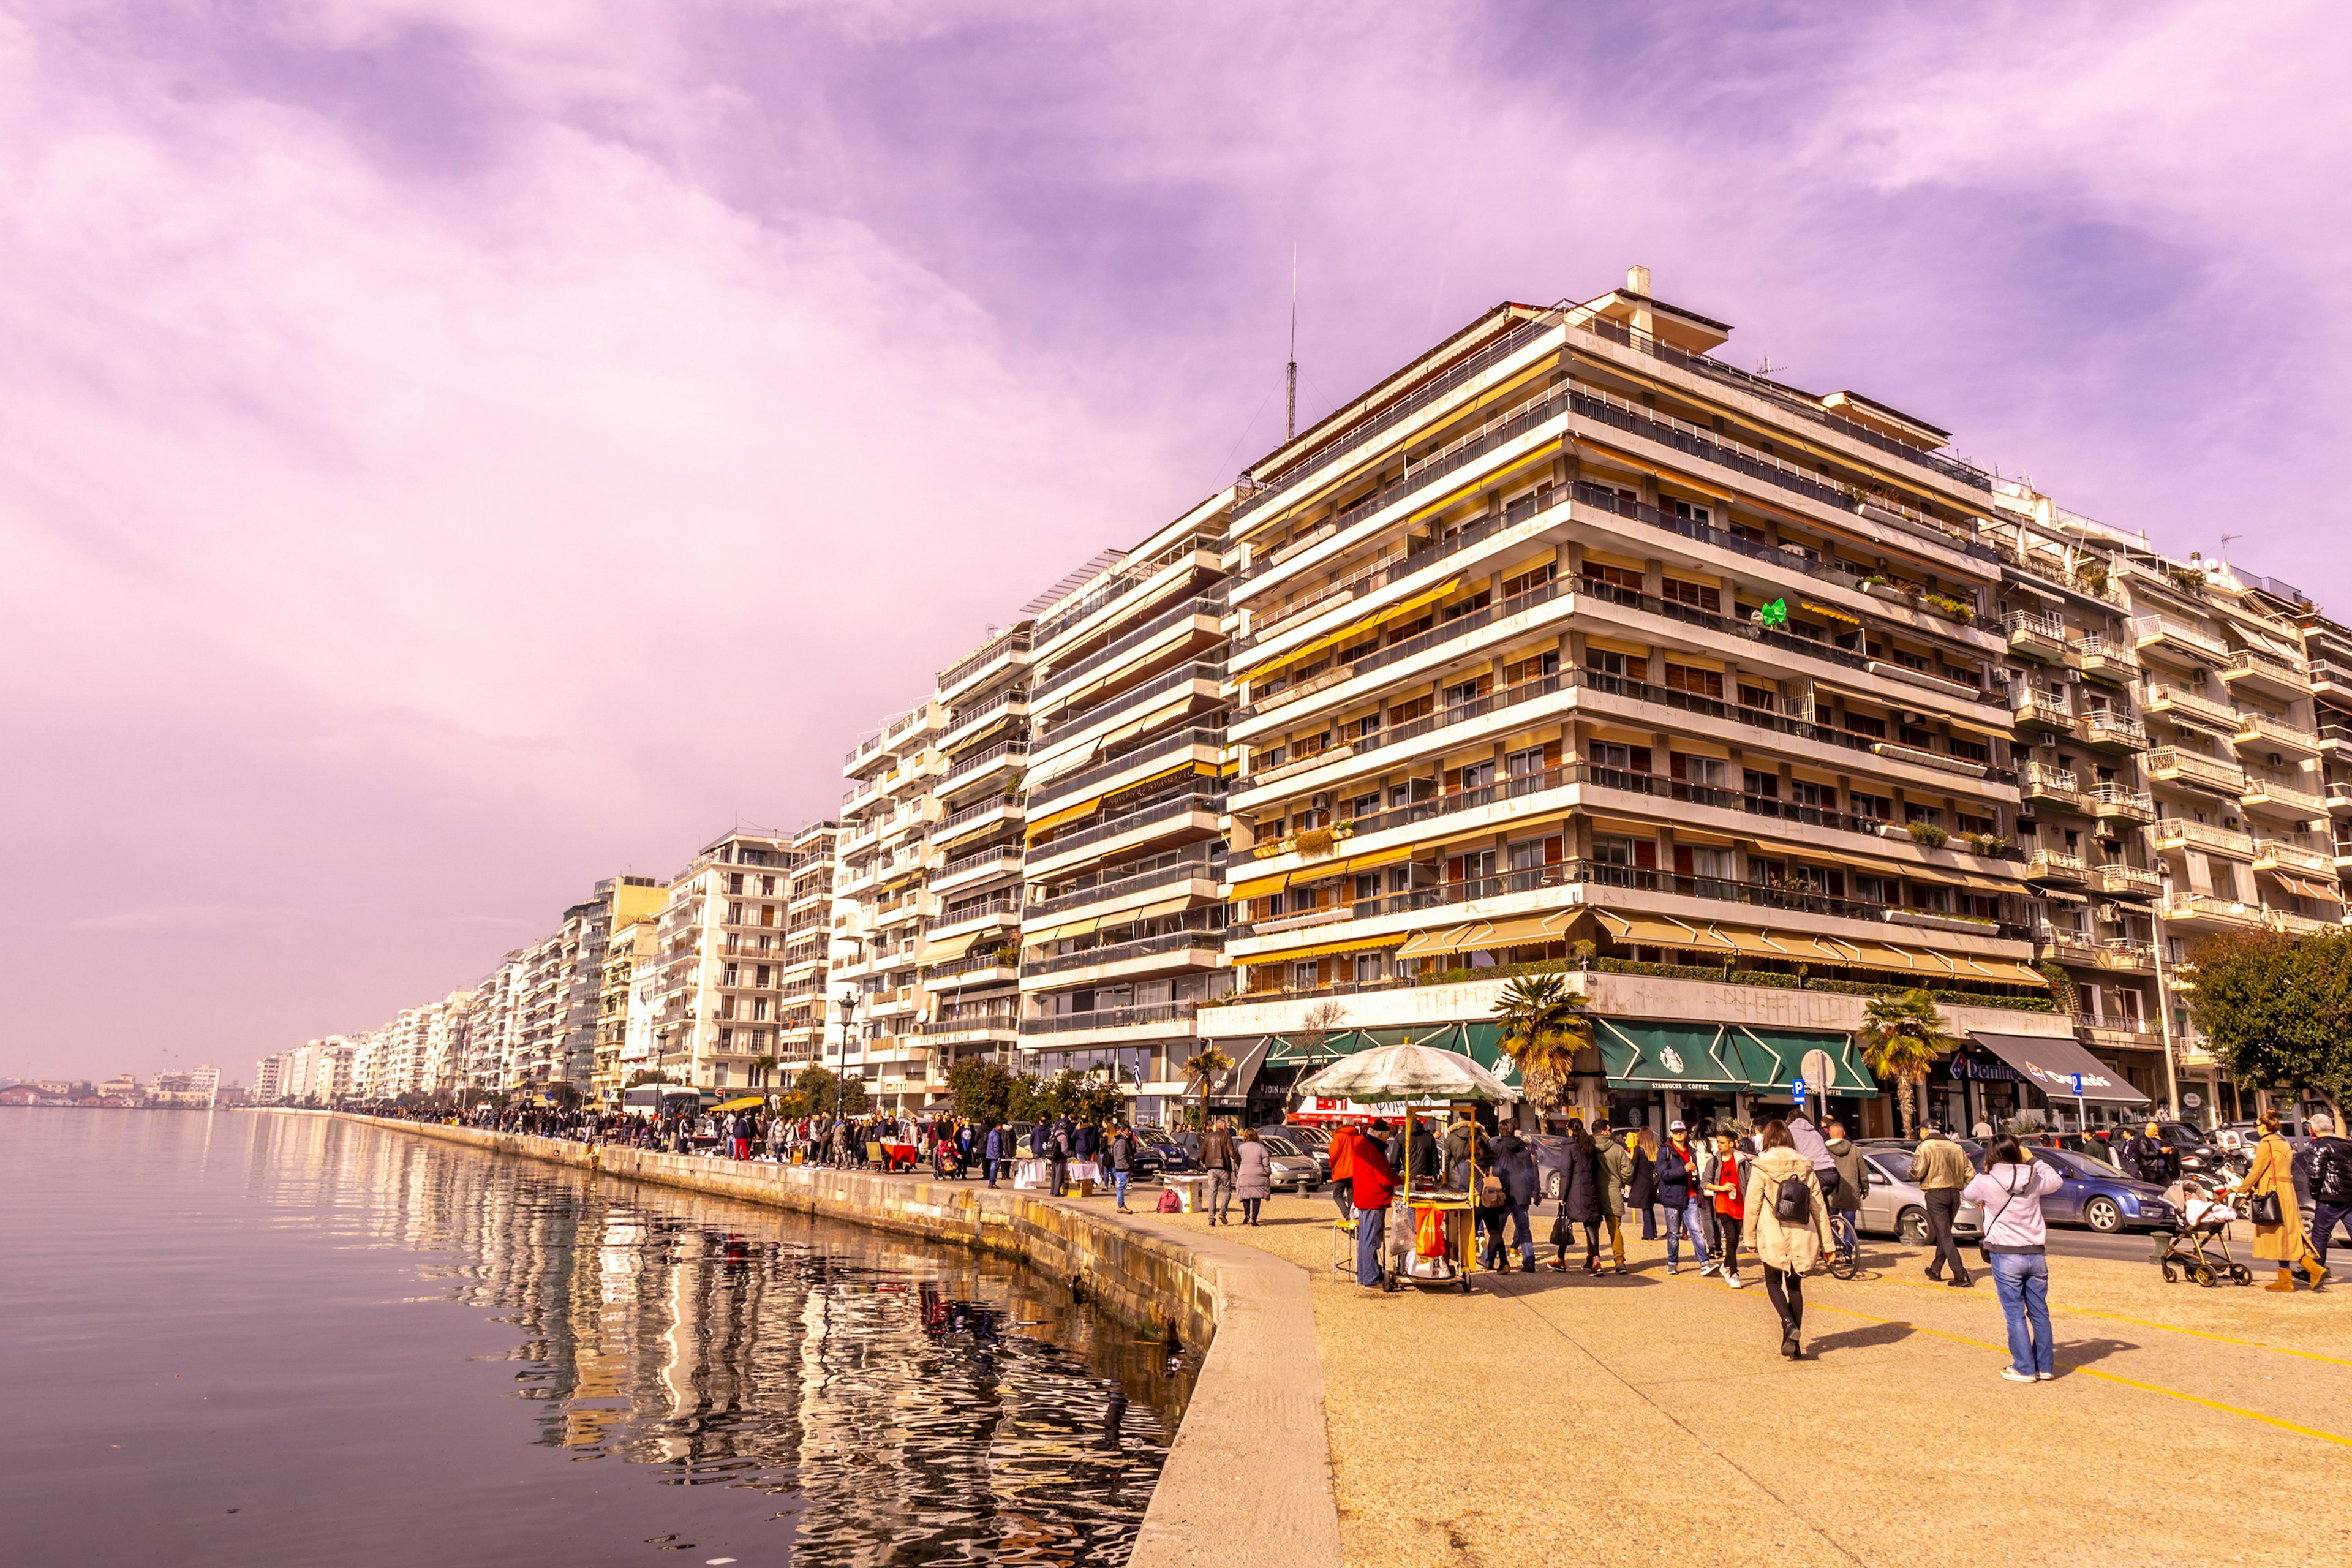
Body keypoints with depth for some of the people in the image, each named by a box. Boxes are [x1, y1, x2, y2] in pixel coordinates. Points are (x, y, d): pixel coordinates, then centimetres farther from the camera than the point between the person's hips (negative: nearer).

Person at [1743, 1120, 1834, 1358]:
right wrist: (1827, 1242, 14)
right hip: (1801, 1238, 4)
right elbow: (1819, 1206, 8)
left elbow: (1752, 1205, -7)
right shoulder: (1805, 1167, 5)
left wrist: (1750, 1238, 3)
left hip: (1773, 1237, -3)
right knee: (1795, 1286, 15)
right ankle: (1796, 1345, 13)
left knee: (1773, 1282, 13)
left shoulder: (1761, 1167, -7)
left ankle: (1789, 1324, -12)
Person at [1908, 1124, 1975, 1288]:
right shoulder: (1957, 1148, 13)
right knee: (1944, 1234, 20)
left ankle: (1961, 1277, -13)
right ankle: (1935, 1270, 30)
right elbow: (1970, 1174, 9)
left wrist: (1912, 1173, 8)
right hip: (1955, 1194, 7)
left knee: (1945, 1237, -6)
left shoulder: (1925, 1147, -5)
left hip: (1936, 1194, -6)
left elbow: (1916, 1173, -12)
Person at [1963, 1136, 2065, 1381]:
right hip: (2035, 1255, 4)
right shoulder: (2034, 1180, -2)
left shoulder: (1986, 1183, -11)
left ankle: (2024, 1369, 6)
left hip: (2006, 1256, -4)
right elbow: (2057, 1180, 20)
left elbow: (1966, 1192, 11)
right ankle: (2045, 1367, 21)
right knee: (2039, 1312, 14)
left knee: (2015, 1314, 3)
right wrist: (2035, 1161, 28)